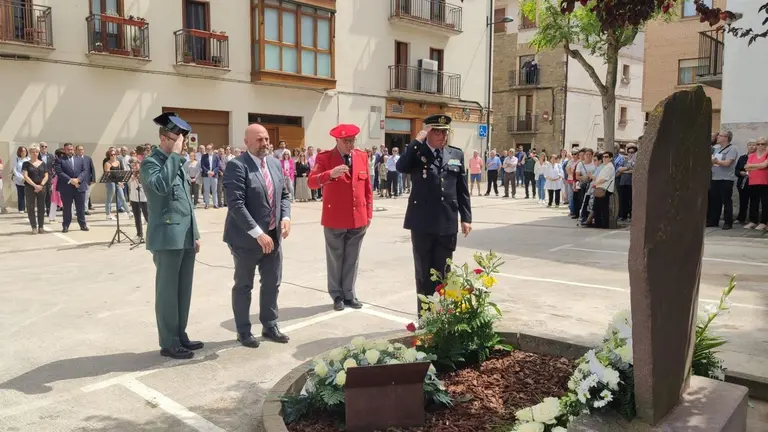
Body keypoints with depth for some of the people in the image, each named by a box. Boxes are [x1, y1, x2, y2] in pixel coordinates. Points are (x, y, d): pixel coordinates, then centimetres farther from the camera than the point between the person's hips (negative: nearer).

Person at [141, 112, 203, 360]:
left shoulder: (177, 162, 17)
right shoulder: (150, 161, -8)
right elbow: (161, 185, -30)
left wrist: (194, 234, 19)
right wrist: (175, 154, -21)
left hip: (186, 237, 8)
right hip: (167, 237, -8)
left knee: (184, 290, 13)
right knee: (167, 291, 0)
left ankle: (180, 336, 24)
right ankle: (169, 343, 9)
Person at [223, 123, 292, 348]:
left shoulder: (275, 163, 8)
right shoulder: (237, 166, -15)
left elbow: (284, 194, 14)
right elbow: (236, 205, -22)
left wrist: (285, 217, -5)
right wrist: (258, 233, -26)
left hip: (273, 235, 7)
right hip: (246, 237, -7)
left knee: (272, 283, 15)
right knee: (243, 286, 9)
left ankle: (269, 326, 32)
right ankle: (243, 331, 24)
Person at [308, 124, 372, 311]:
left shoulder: (362, 156, 5)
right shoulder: (324, 157, -7)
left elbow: (367, 187, 9)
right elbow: (312, 182, -20)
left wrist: (369, 213, 7)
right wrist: (330, 174, -37)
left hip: (358, 219, 3)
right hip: (335, 219, -3)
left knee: (352, 259, 12)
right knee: (335, 259, 10)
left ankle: (349, 294, 25)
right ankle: (337, 295, 24)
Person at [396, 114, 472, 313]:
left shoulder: (456, 154, 9)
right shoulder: (416, 152, 0)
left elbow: (462, 190, 10)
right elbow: (401, 167, -22)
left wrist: (466, 218, 5)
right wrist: (417, 142, -19)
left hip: (447, 223, 3)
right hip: (422, 223, -2)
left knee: (443, 274, 11)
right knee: (424, 274, 8)